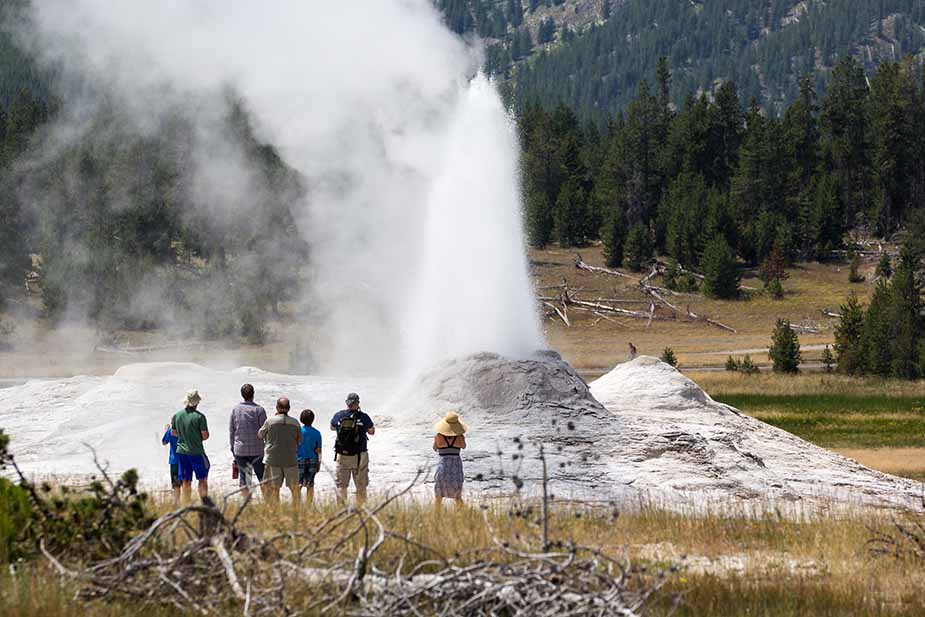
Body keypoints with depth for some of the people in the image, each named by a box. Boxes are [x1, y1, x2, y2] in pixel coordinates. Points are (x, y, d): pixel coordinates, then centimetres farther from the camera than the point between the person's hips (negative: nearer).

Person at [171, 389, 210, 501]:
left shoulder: (177, 415, 0)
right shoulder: (199, 416, -15)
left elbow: (173, 432, 10)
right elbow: (205, 435, -12)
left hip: (181, 451, 4)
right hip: (196, 452, -4)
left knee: (185, 481, 10)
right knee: (203, 479, 7)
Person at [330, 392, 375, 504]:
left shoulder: (338, 416, -3)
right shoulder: (364, 417, -8)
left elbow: (332, 428, 18)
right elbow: (372, 432, 11)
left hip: (341, 457, 1)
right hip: (359, 457, -1)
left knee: (341, 486, 7)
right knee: (361, 486, 9)